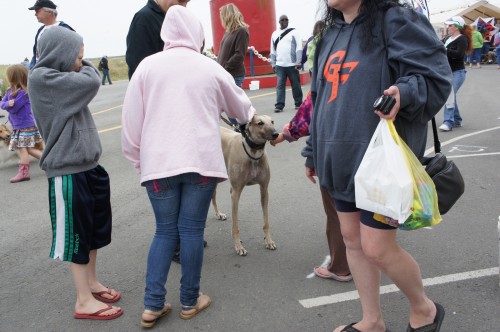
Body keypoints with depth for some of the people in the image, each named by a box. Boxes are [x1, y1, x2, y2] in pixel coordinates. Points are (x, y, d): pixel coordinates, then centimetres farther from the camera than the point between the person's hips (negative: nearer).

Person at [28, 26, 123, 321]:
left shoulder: (63, 80, 11)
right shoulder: (42, 78, -16)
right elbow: (91, 82, -19)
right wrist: (83, 65, -4)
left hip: (89, 167, 9)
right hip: (68, 174, -9)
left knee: (95, 230, 18)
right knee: (77, 236, 3)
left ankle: (92, 283, 35)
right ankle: (84, 301, 17)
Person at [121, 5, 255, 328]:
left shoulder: (147, 65, 5)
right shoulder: (210, 67, 7)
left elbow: (132, 120, 4)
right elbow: (239, 103, 24)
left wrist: (138, 159, 15)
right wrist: (251, 116, 46)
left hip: (159, 162, 1)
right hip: (201, 161, -1)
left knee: (165, 231, 12)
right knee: (192, 230, 8)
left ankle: (153, 305, 12)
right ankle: (190, 301, 19)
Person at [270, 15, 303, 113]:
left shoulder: (293, 32, 1)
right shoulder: (275, 34, 13)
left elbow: (299, 47, -4)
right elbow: (273, 50, 15)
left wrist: (298, 62, -11)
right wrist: (273, 64, 10)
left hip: (292, 64, -2)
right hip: (279, 65, 3)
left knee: (296, 85, 4)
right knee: (280, 85, -3)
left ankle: (298, 104, 15)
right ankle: (279, 105, -4)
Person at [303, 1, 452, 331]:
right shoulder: (332, 34, 15)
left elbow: (436, 77, -13)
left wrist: (404, 93, -35)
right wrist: (314, 151, 23)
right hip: (342, 158, 8)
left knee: (377, 248, -3)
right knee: (352, 240, 13)